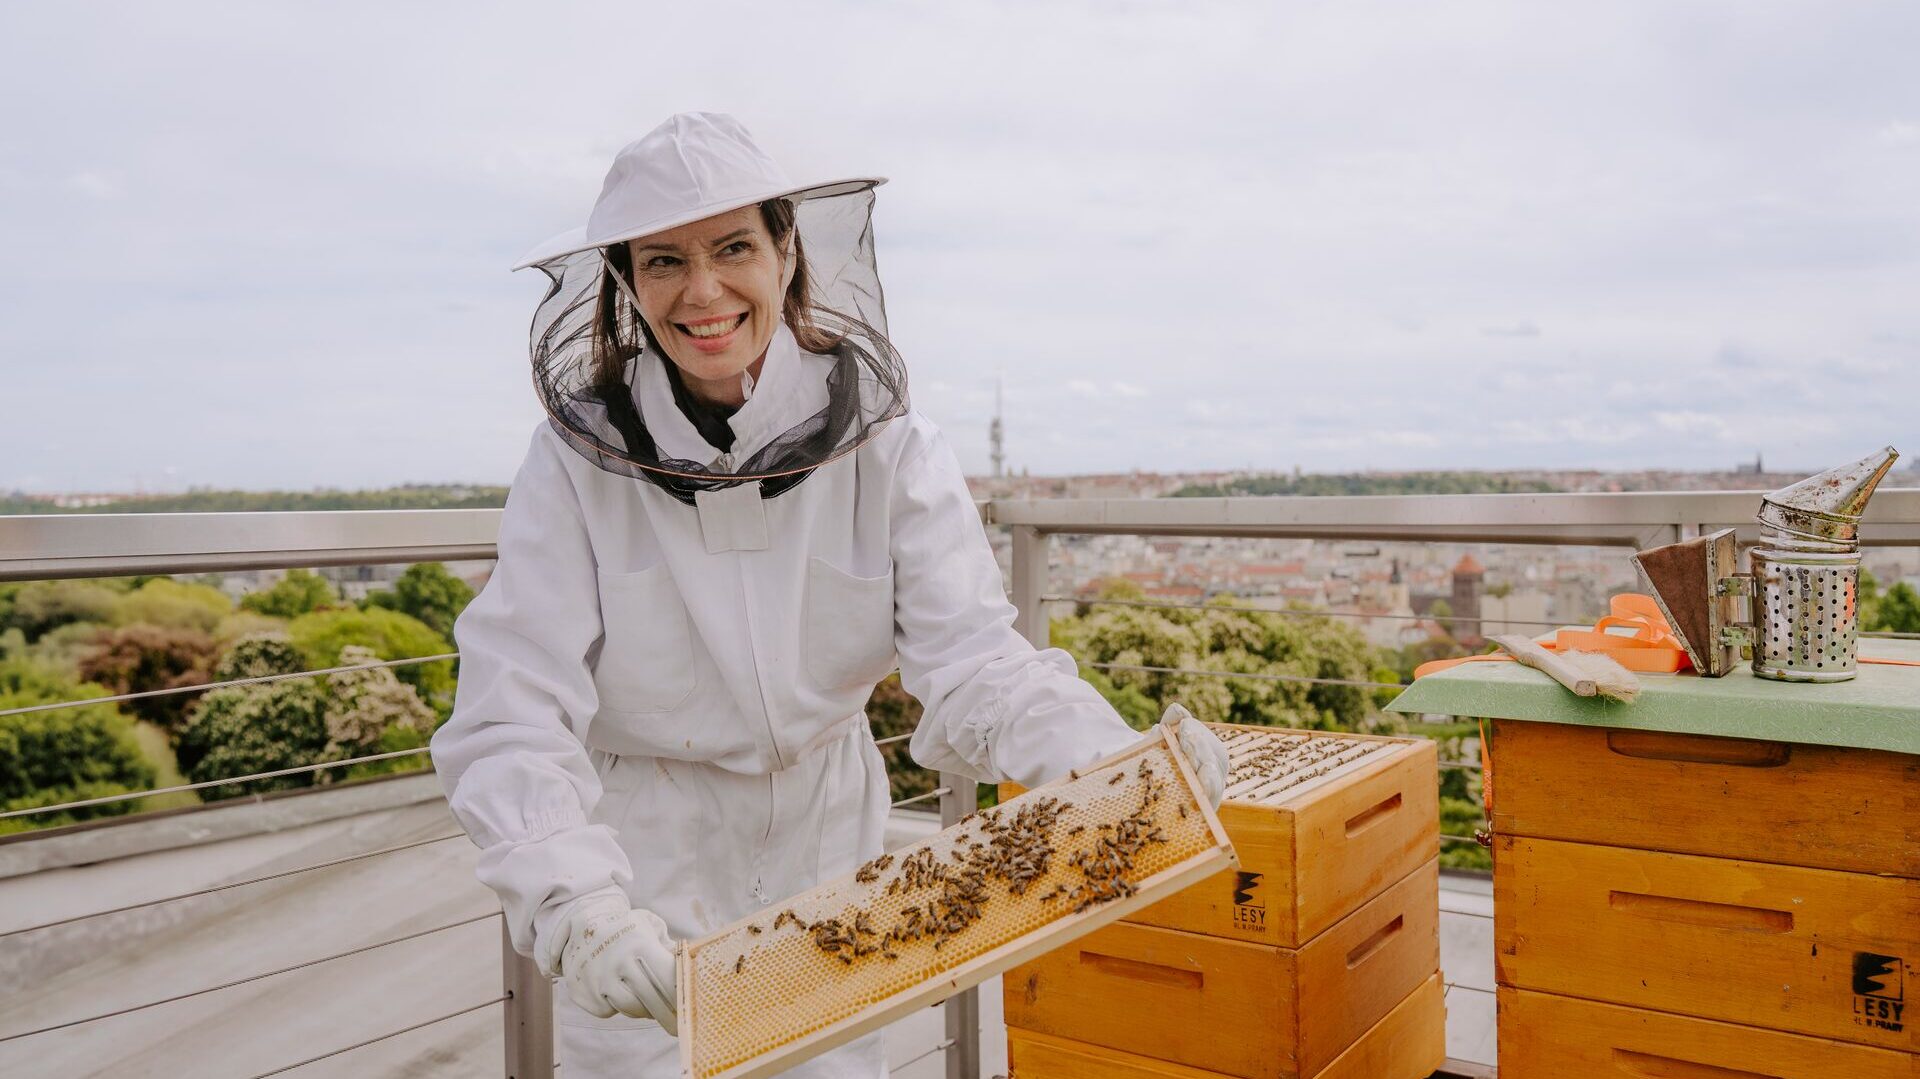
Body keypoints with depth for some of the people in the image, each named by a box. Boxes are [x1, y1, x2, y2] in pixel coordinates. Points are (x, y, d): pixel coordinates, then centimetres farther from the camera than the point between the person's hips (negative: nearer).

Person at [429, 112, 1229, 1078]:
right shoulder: (578, 462, -18)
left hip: (829, 851, 2)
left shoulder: (885, 446, -14)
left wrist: (1116, 764, -40)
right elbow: (511, 721, -22)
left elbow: (971, 655, -21)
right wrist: (578, 910, -39)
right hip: (644, 863, -2)